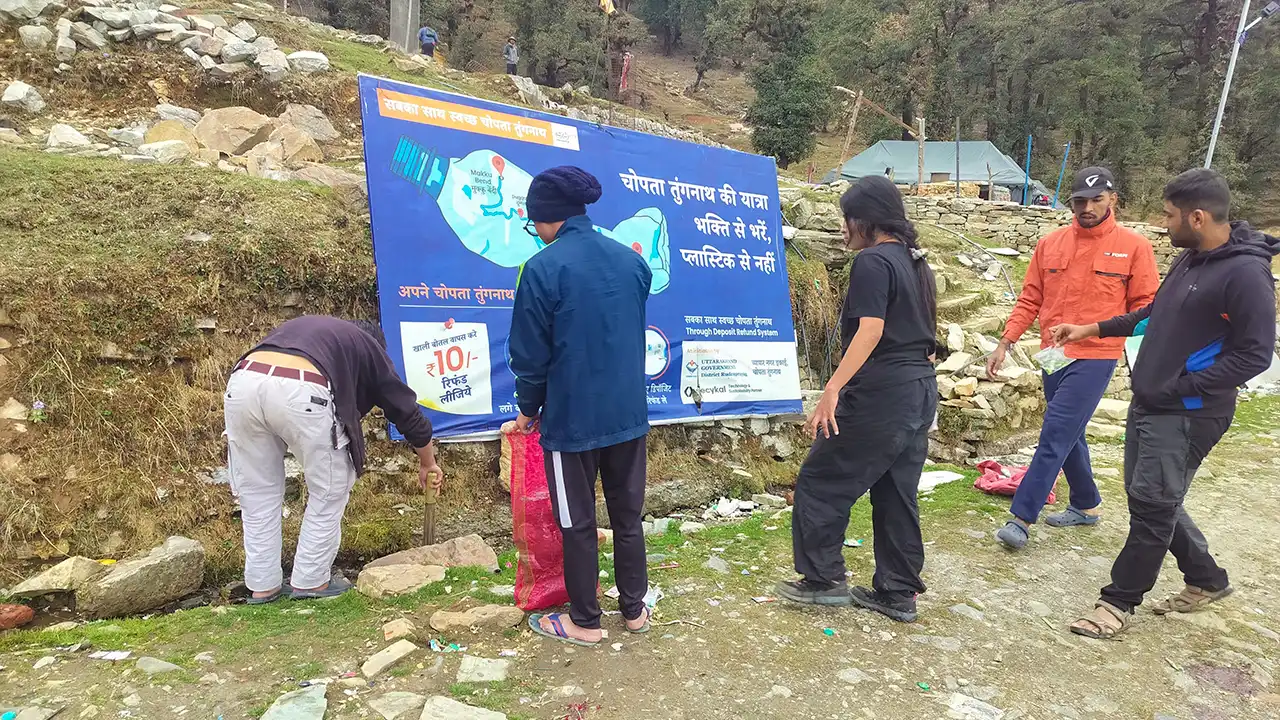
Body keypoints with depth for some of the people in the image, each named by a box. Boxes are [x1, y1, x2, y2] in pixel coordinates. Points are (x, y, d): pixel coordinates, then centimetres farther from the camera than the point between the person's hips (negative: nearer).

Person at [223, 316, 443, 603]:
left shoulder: (308, 326, 40)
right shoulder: (370, 349, 28)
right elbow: (407, 410, 32)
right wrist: (427, 463, 45)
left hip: (242, 382, 5)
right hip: (301, 391, -5)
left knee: (258, 493, 22)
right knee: (329, 491, 17)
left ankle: (262, 585, 31)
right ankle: (310, 581, 25)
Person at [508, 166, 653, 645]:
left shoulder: (543, 268, -14)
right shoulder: (632, 261, 3)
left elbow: (530, 352, -9)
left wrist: (529, 409, 7)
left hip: (572, 418, -5)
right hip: (629, 413, 5)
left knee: (577, 523, 10)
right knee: (628, 515, 17)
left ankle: (585, 622, 23)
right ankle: (634, 609, 30)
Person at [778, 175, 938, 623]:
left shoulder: (873, 262, -12)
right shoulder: (915, 263, 16)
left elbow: (871, 329, -25)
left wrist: (833, 388, -31)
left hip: (880, 395, -9)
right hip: (920, 392, 10)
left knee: (821, 482, 3)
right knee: (897, 495, 14)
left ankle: (823, 580, 10)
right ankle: (898, 594, 21)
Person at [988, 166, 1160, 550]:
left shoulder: (1133, 246, -4)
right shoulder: (1050, 243, 5)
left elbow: (1145, 307, -3)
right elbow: (1029, 300, 7)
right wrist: (1004, 345, 2)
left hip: (1095, 357, -5)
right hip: (1053, 355, 5)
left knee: (1056, 435, -10)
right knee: (1069, 435, 16)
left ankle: (1022, 518, -5)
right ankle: (1087, 505, 35)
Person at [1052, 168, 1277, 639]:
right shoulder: (1190, 259, 9)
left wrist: (1180, 387, -20)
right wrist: (1093, 329, 17)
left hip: (1188, 415, -9)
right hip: (1147, 404, 9)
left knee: (1152, 507, 0)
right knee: (1153, 501, 16)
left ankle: (1119, 602, 13)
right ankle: (1206, 580, 36)